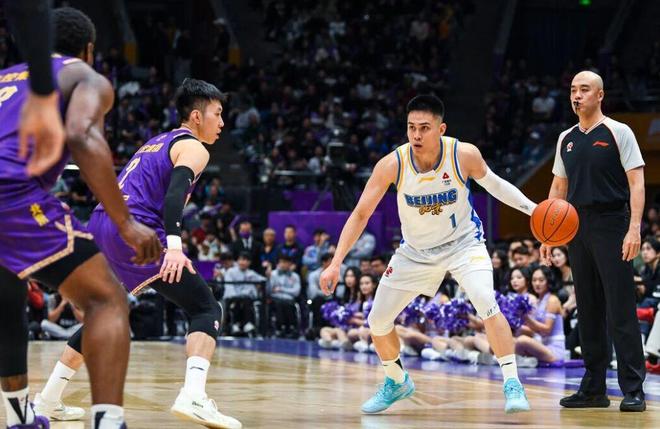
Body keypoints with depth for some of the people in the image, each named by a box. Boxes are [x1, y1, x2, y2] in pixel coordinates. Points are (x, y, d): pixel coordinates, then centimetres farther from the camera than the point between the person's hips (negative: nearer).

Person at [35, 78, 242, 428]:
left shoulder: (156, 143, 29)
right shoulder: (193, 148, 3)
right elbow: (175, 192, -16)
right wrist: (174, 246, -28)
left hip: (99, 226, 8)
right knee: (207, 308, -5)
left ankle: (48, 399, 29)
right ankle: (193, 397, -26)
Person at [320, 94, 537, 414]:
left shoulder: (465, 155, -23)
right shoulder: (392, 165, -23)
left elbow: (492, 183, 0)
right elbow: (361, 214, -17)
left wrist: (532, 208, -9)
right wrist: (335, 264, -24)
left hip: (463, 243, -2)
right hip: (416, 251, 2)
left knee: (486, 304, -28)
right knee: (377, 321, 4)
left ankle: (512, 383, -17)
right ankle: (397, 382, 31)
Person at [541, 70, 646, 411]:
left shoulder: (618, 133, -3)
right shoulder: (566, 139, 14)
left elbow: (636, 182, -8)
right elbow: (559, 187, 19)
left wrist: (634, 228, -18)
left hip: (611, 226, -6)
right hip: (577, 227, 6)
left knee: (621, 313, -8)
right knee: (588, 312, 8)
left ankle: (633, 391, -6)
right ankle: (593, 389, 14)